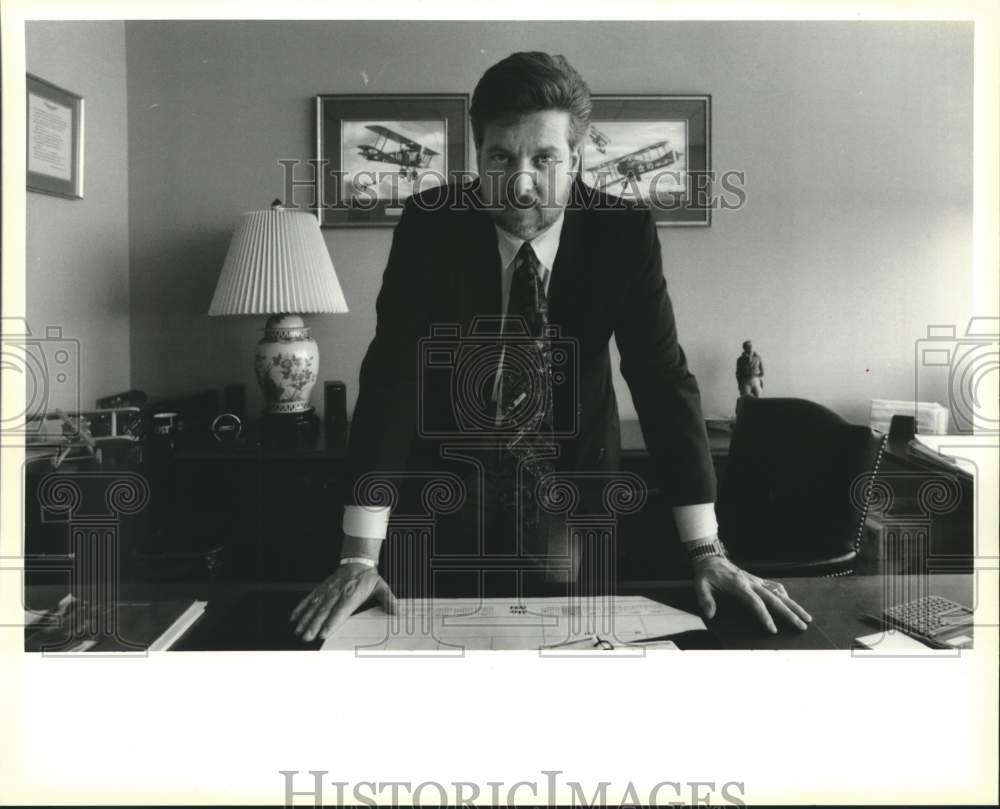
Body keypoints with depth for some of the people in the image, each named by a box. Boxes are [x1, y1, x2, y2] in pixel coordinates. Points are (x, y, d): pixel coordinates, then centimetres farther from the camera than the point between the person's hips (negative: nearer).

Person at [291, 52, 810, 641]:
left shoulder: (624, 232, -17)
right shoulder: (430, 226, -19)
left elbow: (663, 377, -19)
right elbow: (391, 377, -23)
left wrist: (707, 552, -25)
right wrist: (360, 559, -29)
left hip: (576, 479, 1)